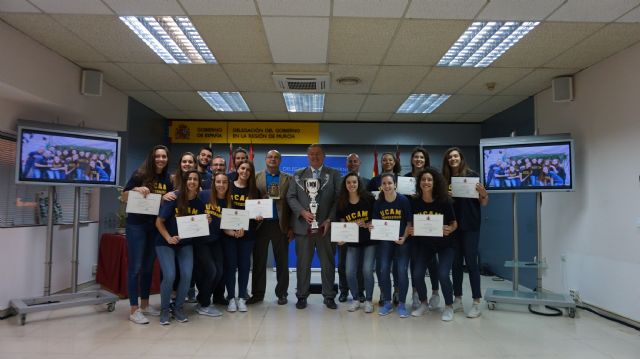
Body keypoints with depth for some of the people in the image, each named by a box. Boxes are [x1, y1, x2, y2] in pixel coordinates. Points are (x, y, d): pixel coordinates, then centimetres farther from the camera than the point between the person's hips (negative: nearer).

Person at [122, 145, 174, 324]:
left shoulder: (167, 179, 6)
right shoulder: (140, 174, -6)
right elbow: (123, 197, -5)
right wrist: (136, 190, -23)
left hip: (155, 226, 5)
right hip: (137, 225, -5)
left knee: (148, 267, 14)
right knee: (135, 267, -2)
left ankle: (145, 304, 26)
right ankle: (134, 310, 5)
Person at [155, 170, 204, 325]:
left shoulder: (199, 203, -2)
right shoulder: (173, 199, -14)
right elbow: (159, 222, -10)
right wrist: (169, 238, -21)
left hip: (186, 244, 3)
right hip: (165, 243, -3)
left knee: (187, 275, -13)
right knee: (169, 276, -17)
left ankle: (178, 309, 11)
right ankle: (164, 310, 7)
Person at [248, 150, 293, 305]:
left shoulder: (287, 179, 5)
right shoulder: (256, 177, 7)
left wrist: (291, 227, -5)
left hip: (280, 225, 0)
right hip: (260, 224, 1)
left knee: (282, 261, 6)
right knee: (259, 261, 7)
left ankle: (282, 293, 18)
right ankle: (257, 293, 18)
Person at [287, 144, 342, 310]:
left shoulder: (334, 174, 7)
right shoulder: (298, 175, 11)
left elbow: (339, 198, 0)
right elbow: (291, 197, 5)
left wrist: (330, 220, -9)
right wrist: (302, 212, -11)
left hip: (326, 226, 0)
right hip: (303, 226, 1)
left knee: (328, 263, 6)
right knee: (303, 264, 6)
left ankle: (329, 296, 19)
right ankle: (302, 296, 19)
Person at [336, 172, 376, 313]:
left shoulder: (368, 198, -6)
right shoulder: (342, 202, 0)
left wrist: (367, 224, -17)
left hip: (369, 241, -2)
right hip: (352, 242, 2)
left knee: (367, 271, -9)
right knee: (350, 272, -4)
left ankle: (368, 300, 12)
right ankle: (355, 299, 18)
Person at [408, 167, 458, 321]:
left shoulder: (444, 201, -16)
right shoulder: (414, 202, -11)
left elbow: (454, 223, -7)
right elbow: (410, 223, 1)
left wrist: (449, 230, -28)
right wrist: (410, 230, -20)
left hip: (444, 245, -2)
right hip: (423, 244, 2)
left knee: (443, 275, -16)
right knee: (417, 274, -9)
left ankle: (449, 306, 12)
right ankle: (423, 303, 20)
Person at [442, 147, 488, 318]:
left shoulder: (472, 175, -3)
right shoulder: (446, 178, 7)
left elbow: (483, 203, -2)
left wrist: (483, 193, -22)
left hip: (470, 225, -4)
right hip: (453, 225, 4)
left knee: (471, 262, -3)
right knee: (456, 262, 10)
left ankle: (476, 303, 6)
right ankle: (458, 300, 20)